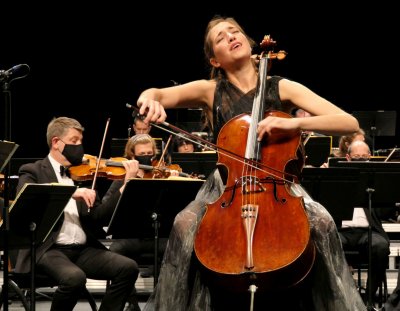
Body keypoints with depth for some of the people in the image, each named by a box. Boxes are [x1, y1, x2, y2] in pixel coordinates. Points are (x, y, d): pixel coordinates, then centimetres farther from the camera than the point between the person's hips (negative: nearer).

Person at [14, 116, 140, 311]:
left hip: (85, 249, 5)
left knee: (128, 268, -17)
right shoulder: (33, 172, 5)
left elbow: (100, 217, 8)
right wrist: (70, 193, -27)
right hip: (48, 249, -5)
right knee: (74, 277, -35)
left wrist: (126, 184, -2)